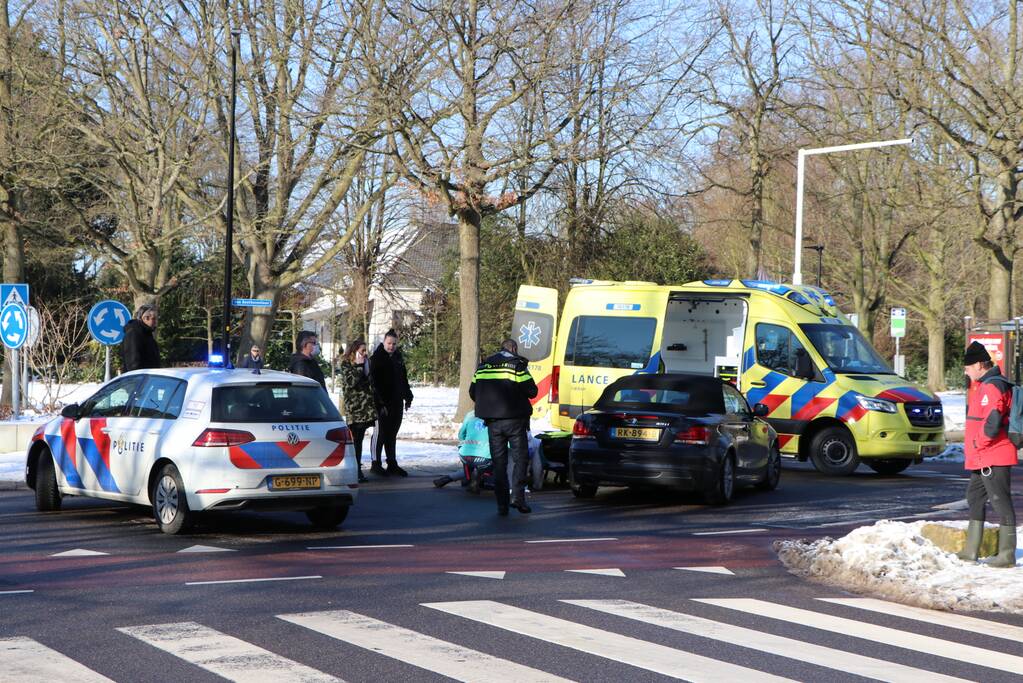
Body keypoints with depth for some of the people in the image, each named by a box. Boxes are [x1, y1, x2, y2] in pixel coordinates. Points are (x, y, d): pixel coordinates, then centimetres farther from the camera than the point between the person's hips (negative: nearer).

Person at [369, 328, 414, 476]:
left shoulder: (398, 357, 14)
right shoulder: (377, 358, -9)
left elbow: (404, 378, 24)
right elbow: (374, 381, -14)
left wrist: (408, 396, 19)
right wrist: (381, 402, -20)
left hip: (396, 402, 7)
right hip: (383, 403, -7)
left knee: (392, 434, 12)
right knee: (381, 433, -3)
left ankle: (392, 463, 16)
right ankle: (376, 463, 2)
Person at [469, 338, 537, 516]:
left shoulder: (483, 366, 9)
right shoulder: (517, 365, -5)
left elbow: (473, 393, 12)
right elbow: (532, 391, -8)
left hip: (493, 422, 4)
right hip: (514, 420, -4)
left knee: (499, 462, 7)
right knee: (520, 458, 7)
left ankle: (502, 505, 3)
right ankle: (518, 496, -7)